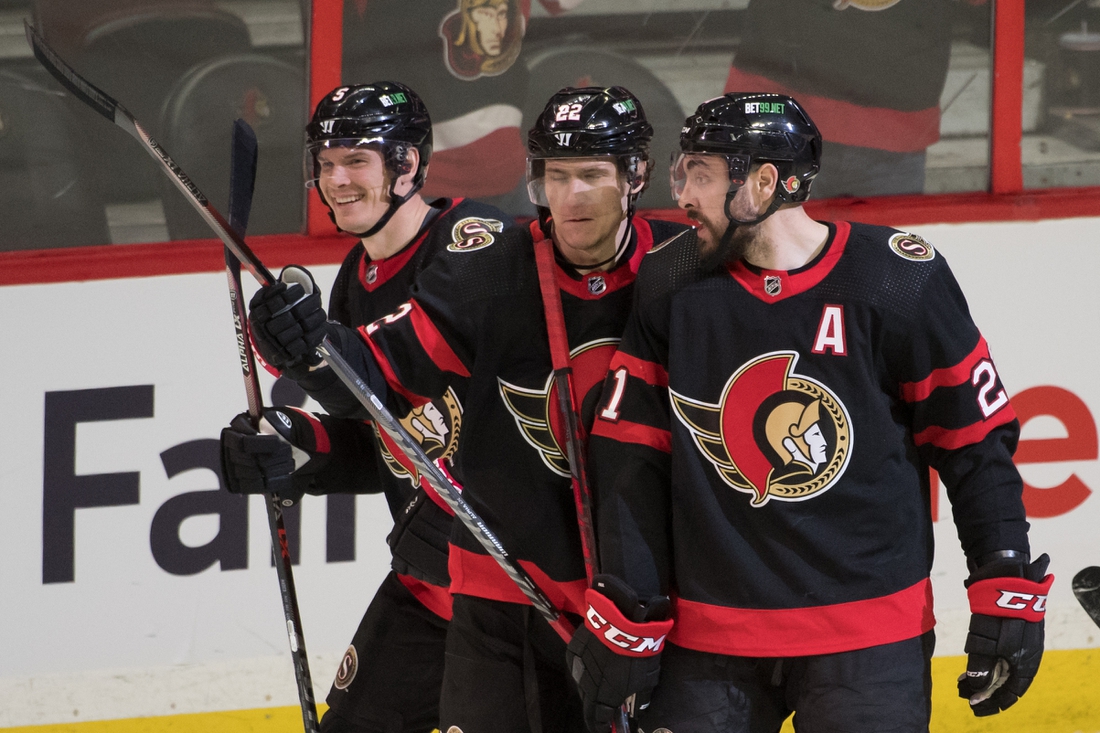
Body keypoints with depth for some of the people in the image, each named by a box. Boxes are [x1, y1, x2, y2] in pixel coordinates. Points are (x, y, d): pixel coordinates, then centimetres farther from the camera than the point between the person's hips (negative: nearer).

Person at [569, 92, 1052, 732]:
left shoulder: (899, 283, -6)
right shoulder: (670, 289, 2)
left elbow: (977, 443, -1)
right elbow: (633, 463, 4)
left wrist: (1010, 599, -3)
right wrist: (625, 619, 2)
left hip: (871, 639, -2)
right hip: (709, 642, 3)